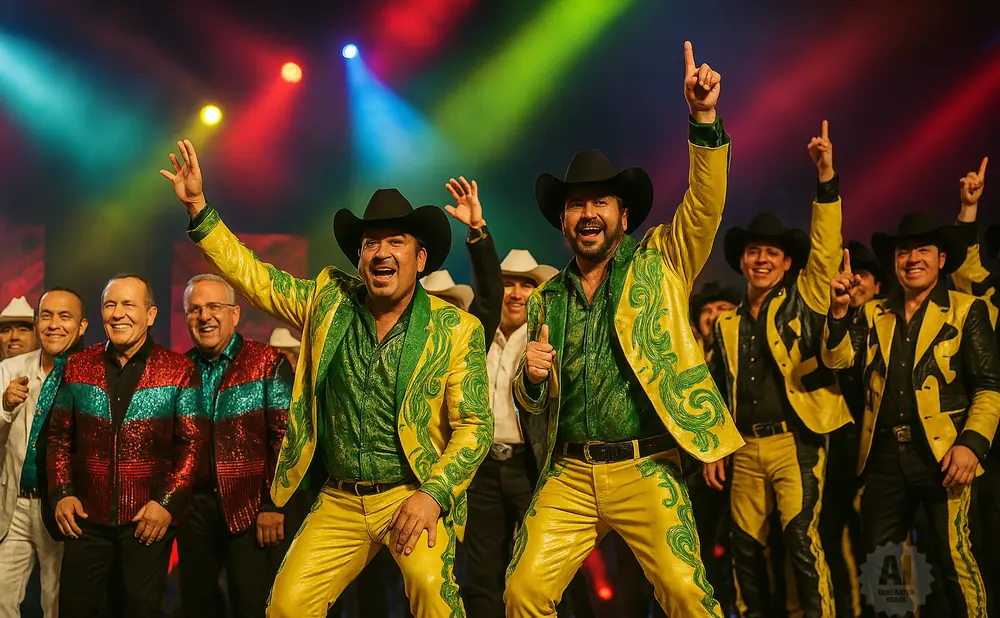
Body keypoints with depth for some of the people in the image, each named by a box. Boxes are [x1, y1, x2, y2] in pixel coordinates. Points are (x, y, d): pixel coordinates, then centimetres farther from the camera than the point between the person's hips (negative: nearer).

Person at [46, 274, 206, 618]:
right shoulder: (77, 367, 7)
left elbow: (193, 443, -4)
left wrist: (169, 502, -12)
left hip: (149, 521, -2)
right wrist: (61, 493, 0)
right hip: (86, 519, 3)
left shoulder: (179, 370, -2)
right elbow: (59, 436, 11)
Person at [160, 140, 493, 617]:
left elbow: (474, 426, -5)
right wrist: (198, 206, -3)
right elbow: (250, 274, 6)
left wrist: (432, 494, -18)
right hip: (340, 502, 3)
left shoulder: (457, 329, -5)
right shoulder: (328, 301, 4)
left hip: (413, 496, -3)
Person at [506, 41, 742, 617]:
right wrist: (532, 376, -4)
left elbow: (706, 203, -10)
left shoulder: (658, 263, 6)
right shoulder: (548, 299, 14)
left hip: (645, 471, -3)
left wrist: (705, 118, -23)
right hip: (568, 475, 3)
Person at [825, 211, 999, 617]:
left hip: (941, 453, -4)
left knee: (954, 558, -3)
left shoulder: (967, 311, 3)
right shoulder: (873, 314, 15)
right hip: (884, 456, 4)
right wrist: (839, 310, -13)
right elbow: (837, 359, 2)